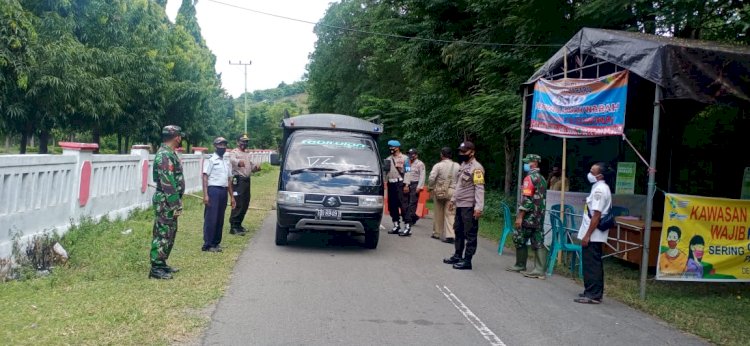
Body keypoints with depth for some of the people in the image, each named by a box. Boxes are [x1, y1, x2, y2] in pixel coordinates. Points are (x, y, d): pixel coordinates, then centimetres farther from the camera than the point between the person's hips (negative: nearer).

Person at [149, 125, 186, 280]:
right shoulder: (165, 155, -19)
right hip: (166, 202, -10)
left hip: (169, 202, 10)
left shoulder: (169, 153, 14)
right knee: (162, 234, -5)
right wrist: (175, 205, -21)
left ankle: (162, 264, 24)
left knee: (169, 234, 16)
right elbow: (168, 184, -23)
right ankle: (156, 268, 0)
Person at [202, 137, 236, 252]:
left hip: (224, 191, 7)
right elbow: (205, 177, -10)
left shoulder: (227, 162, 18)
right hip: (213, 190, -7)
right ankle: (207, 245, -3)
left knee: (220, 219, 9)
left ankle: (216, 243, 17)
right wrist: (205, 194, -19)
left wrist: (232, 196, 17)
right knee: (210, 219, -6)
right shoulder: (210, 160, -4)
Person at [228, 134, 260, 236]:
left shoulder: (247, 153, 23)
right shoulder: (234, 152, -4)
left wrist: (256, 167, 3)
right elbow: (232, 160, -27)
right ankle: (233, 227, -11)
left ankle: (238, 225, 22)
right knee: (238, 204, -13)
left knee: (245, 204, 11)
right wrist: (239, 162, -51)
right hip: (238, 180, -8)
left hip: (247, 180, 8)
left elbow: (251, 165, 28)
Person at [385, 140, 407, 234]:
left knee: (402, 204, -12)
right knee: (392, 205, 8)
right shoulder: (388, 159, 18)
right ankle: (396, 225, 17)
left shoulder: (404, 158, 1)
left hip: (400, 183, -6)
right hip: (391, 183, 6)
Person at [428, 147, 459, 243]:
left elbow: (431, 178, -11)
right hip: (453, 191, 1)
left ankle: (437, 233, 22)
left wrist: (430, 188, 4)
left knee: (439, 213, 11)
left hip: (439, 191, -1)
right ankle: (450, 235, -11)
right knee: (450, 213, 0)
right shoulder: (457, 166, 2)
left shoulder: (438, 165, -5)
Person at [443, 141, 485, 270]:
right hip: (460, 205, 10)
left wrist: (479, 207, -27)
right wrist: (453, 199, 23)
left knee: (470, 234, -2)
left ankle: (467, 260, 1)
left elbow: (480, 188, -22)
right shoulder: (463, 165, 15)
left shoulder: (476, 168, -16)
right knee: (458, 231, 18)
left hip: (469, 206, -10)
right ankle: (458, 255, 30)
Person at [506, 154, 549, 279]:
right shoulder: (542, 178, 16)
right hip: (539, 217, 8)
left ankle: (520, 265, 16)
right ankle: (540, 270, -1)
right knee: (538, 243, 3)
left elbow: (527, 199, -18)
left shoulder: (530, 178, -12)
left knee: (520, 240, 6)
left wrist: (520, 216, -17)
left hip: (528, 216, -8)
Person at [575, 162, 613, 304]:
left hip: (592, 235, -10)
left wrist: (587, 235, -20)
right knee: (595, 264, 15)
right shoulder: (601, 188, 14)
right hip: (595, 235, 10)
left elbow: (596, 215, -22)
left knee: (591, 265, -5)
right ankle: (594, 292, 23)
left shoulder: (599, 190, -18)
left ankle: (592, 295, -2)